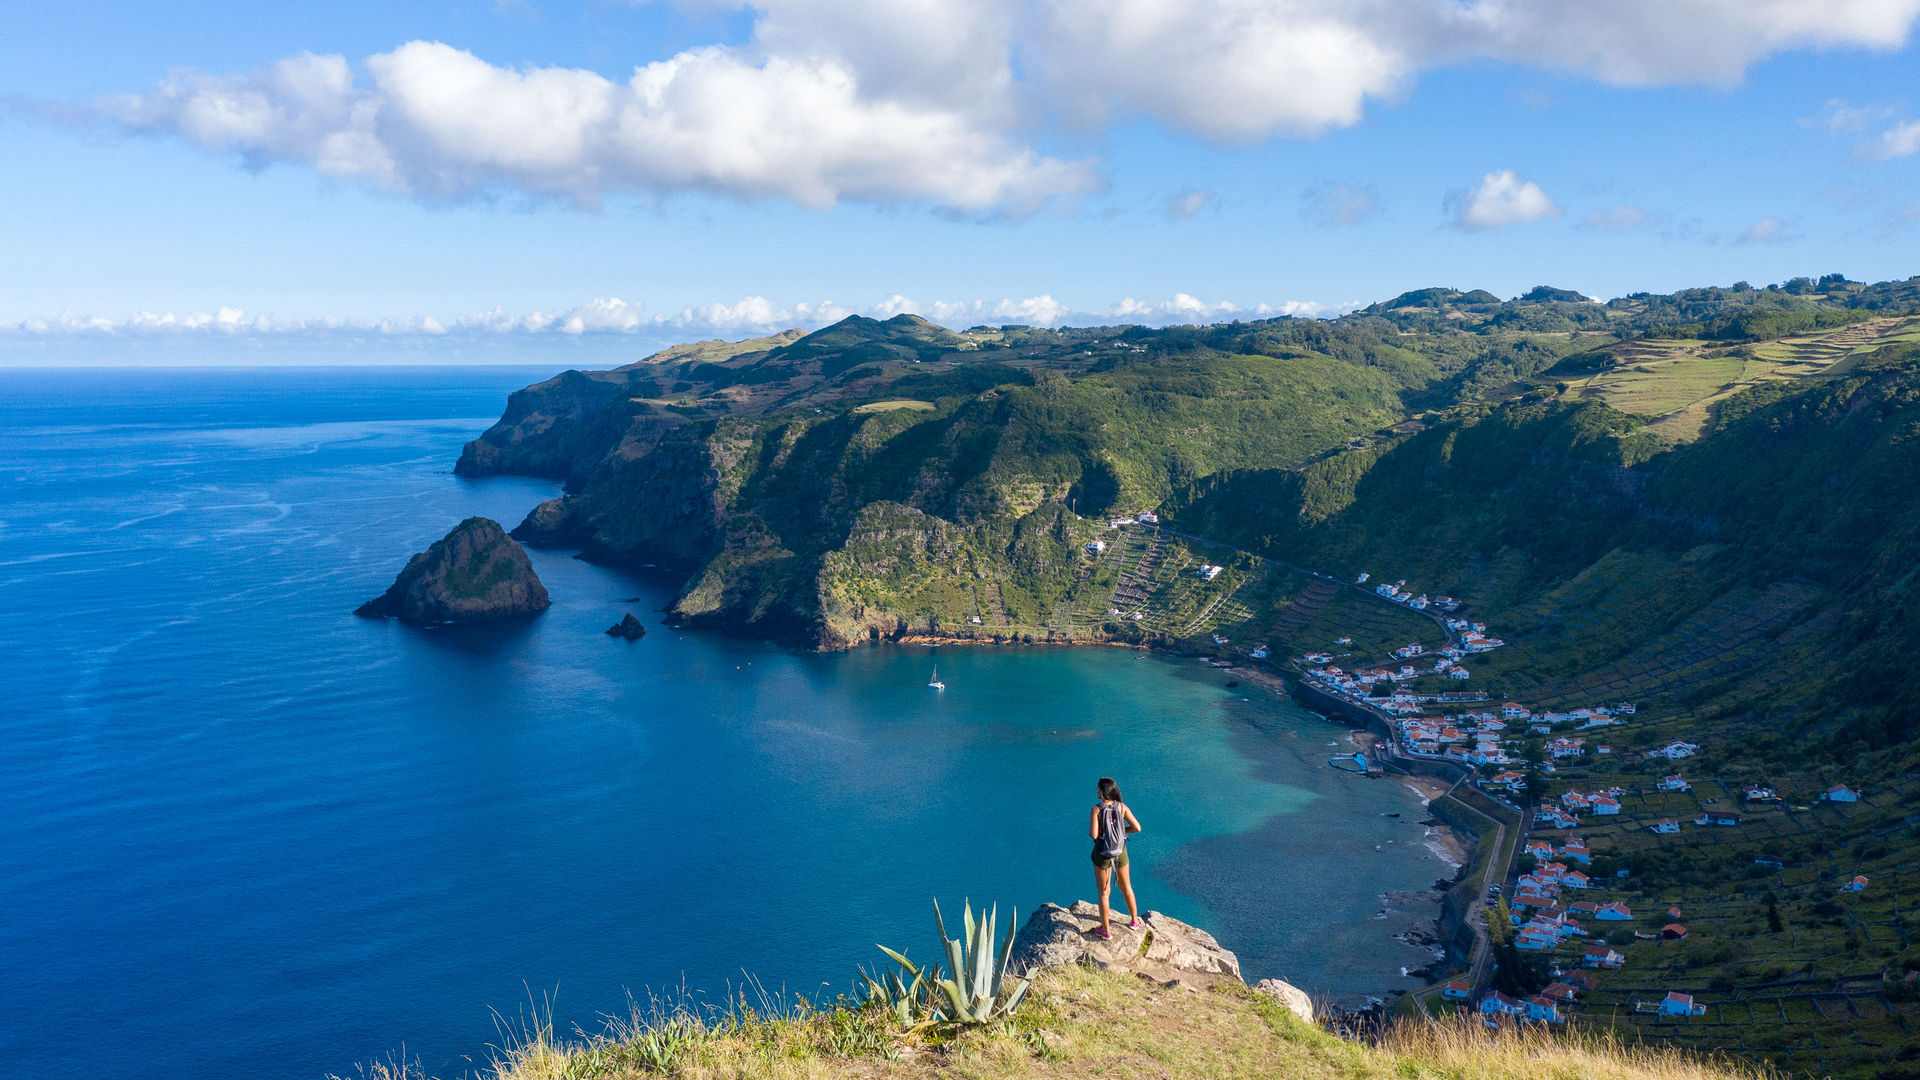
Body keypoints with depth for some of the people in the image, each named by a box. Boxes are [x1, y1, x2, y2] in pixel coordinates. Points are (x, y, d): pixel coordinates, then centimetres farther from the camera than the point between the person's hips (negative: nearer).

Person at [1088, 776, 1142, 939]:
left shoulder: (1097, 809, -20)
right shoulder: (1122, 807, -9)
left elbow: (1093, 835, -25)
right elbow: (1137, 828, -10)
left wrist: (1092, 829, -2)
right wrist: (1121, 829, 6)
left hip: (1102, 854, -3)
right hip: (1121, 852, 3)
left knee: (1103, 892, 12)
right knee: (1126, 887, 25)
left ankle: (1106, 930, 20)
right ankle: (1134, 921, 38)